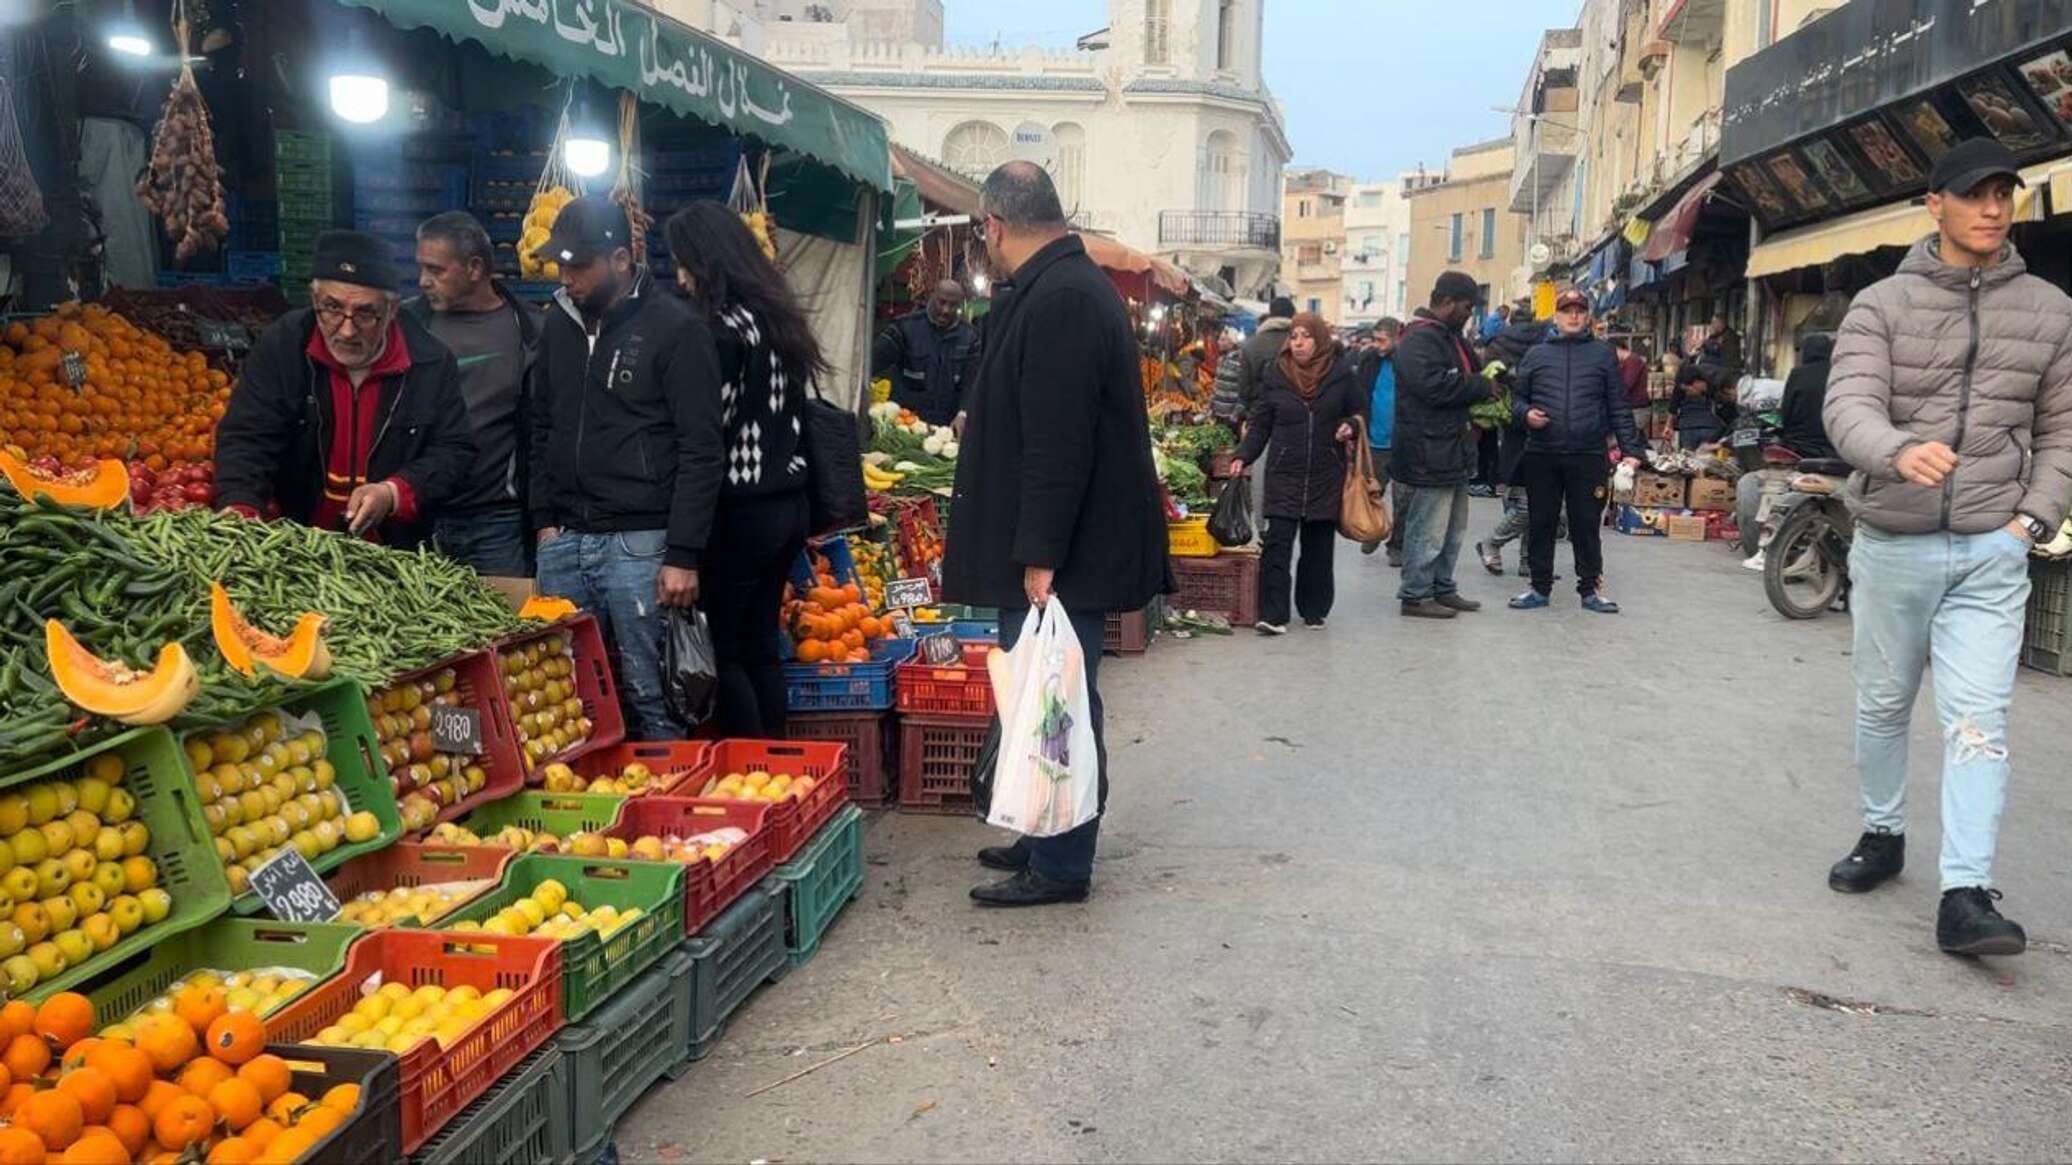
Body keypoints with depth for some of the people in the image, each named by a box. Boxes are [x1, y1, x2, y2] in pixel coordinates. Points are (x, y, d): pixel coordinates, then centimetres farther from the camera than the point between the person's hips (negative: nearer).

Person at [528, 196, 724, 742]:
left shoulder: (677, 329, -7)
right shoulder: (560, 320, 12)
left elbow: (702, 451, -10)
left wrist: (683, 554, -13)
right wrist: (544, 518, 12)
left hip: (639, 544, -6)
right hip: (563, 541, 6)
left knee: (652, 697, -1)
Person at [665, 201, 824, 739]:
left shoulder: (725, 329, -15)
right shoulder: (776, 316, 10)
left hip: (742, 511, -8)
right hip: (790, 503, 8)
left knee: (725, 650, 2)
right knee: (761, 644, 15)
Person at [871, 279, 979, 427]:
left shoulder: (970, 337, 6)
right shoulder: (906, 326, 0)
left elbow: (971, 382, 0)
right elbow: (876, 357, -7)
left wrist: (962, 414, -16)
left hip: (946, 425, 2)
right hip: (904, 419, -1)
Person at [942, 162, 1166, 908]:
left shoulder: (1059, 300, -20)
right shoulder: (1069, 287, 14)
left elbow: (1058, 445, -25)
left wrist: (1040, 558, -24)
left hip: (1063, 558, -10)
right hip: (1060, 552, 10)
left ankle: (1061, 867, 11)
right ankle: (1049, 840, 31)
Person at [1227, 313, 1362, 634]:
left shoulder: (1341, 373, 2)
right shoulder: (1276, 375, 3)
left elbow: (1359, 412, 13)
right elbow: (1260, 425, 7)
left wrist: (1351, 427, -9)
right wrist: (1243, 457, -4)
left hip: (1326, 475, 1)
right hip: (1284, 474, 0)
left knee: (1318, 547, 8)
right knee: (1277, 542, -9)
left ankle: (1314, 610, 22)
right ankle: (1272, 615, -9)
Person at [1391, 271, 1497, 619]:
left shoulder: (1449, 337, 18)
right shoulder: (1419, 340, -16)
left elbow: (1469, 375, 29)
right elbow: (1434, 386, -26)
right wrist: (1483, 386, -14)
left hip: (1452, 451, 11)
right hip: (1428, 455, -11)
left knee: (1453, 529, 17)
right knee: (1427, 530, -4)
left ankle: (1443, 589, 27)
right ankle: (1416, 595, 4)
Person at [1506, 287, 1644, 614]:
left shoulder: (1603, 355, 8)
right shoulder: (1537, 355, 11)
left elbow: (1619, 407, 7)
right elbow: (1517, 397, 15)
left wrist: (1629, 449, 0)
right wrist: (1526, 414, -8)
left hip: (1588, 456, -1)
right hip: (1541, 455, 1)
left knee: (1587, 525, 4)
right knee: (1541, 524, 6)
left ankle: (1591, 588, 14)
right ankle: (1540, 587, 16)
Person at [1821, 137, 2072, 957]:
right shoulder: (1882, 305, -2)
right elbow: (1848, 407, -16)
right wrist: (1902, 451, -37)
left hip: (1991, 551, 0)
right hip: (1892, 544, 0)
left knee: (1979, 719, -8)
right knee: (1882, 705, 14)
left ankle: (1965, 896, -9)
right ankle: (1883, 835, 34)